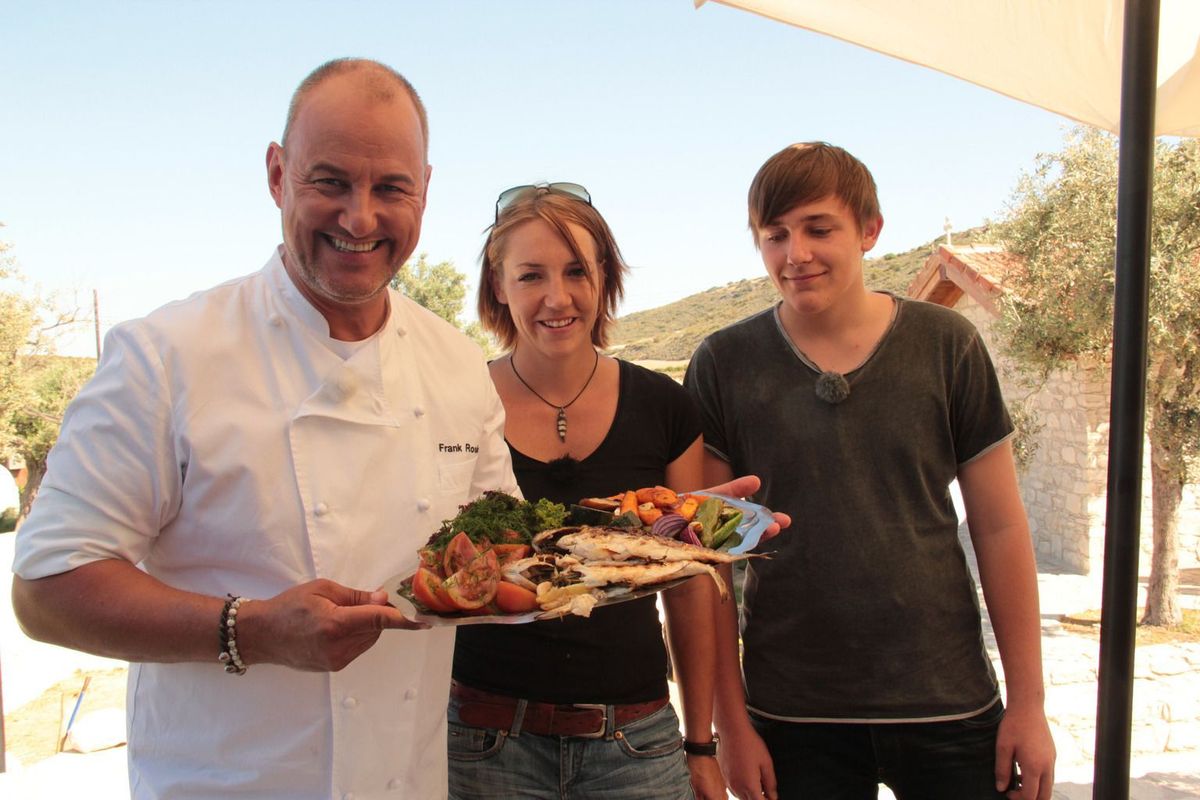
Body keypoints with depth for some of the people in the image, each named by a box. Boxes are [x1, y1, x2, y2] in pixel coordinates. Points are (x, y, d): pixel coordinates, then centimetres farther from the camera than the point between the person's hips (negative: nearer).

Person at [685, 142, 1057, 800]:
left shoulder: (947, 345, -2)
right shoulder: (722, 365, -4)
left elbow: (1000, 530, 1)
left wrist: (1028, 701, 1)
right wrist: (730, 721, -4)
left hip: (948, 704, 1)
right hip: (793, 719, 0)